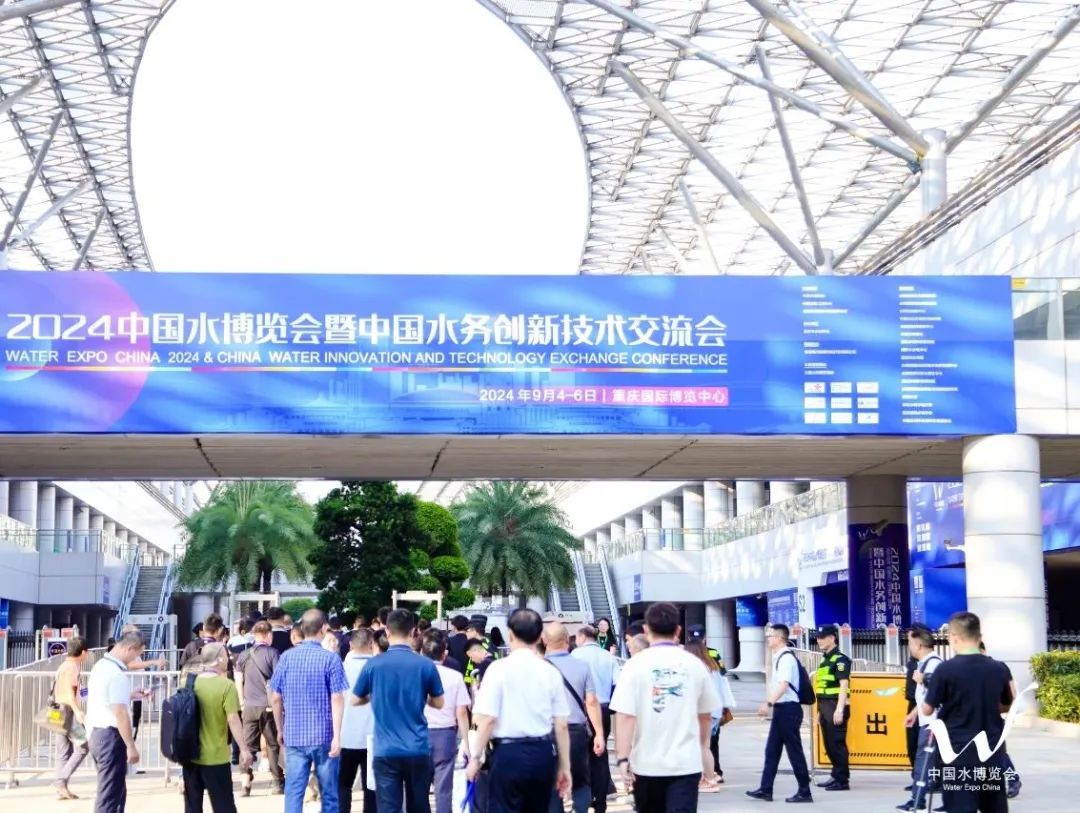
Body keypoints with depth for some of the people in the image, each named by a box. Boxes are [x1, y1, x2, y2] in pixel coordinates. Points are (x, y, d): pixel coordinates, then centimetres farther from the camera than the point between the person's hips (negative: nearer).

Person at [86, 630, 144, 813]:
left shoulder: (100, 666, 11)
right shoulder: (116, 674, -19)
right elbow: (120, 714, -21)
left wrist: (131, 696, 23)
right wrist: (131, 746, -18)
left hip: (97, 733, 10)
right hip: (111, 736, -10)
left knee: (117, 790, 19)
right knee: (110, 795, -4)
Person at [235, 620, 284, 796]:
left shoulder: (244, 655, 6)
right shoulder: (272, 653, -4)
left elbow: (238, 682, 7)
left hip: (249, 706, 2)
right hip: (269, 706, -2)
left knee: (248, 744, 6)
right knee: (273, 744, 7)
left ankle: (246, 784, -2)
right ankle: (278, 784, 11)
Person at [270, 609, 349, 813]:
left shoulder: (286, 657, 2)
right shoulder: (330, 659, -7)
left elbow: (275, 698, 5)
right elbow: (337, 699, -12)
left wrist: (280, 730, 17)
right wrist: (337, 736, -11)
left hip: (294, 735, 2)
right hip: (324, 736, -2)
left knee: (293, 792, 3)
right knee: (328, 794, 9)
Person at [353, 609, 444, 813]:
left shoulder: (374, 665, -4)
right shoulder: (426, 665, -4)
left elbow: (356, 700, 9)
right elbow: (438, 703, 9)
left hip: (386, 751, -1)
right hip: (418, 749, 1)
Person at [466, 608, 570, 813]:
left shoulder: (499, 668, -7)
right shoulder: (551, 672, 4)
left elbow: (487, 719, -11)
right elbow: (561, 725, 6)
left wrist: (476, 757, -1)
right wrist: (564, 766, 15)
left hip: (509, 753, -4)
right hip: (543, 753, 4)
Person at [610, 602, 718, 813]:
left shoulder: (636, 665, -6)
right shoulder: (694, 664, 3)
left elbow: (626, 716, -14)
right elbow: (705, 714, 15)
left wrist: (623, 758, -10)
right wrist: (703, 747, 32)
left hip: (646, 763, 0)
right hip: (686, 762, 0)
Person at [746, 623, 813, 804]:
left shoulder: (786, 658, -16)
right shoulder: (779, 657, 14)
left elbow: (783, 685, -26)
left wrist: (768, 703, -31)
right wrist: (769, 704, 22)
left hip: (788, 708, -10)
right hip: (781, 708, 10)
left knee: (794, 751, -3)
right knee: (772, 750, 11)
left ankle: (804, 792, 4)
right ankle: (765, 790, 15)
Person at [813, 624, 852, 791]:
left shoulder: (840, 659, -10)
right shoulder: (825, 659, 18)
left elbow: (843, 686, -17)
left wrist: (839, 710, -23)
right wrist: (820, 710, 21)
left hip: (835, 708, -9)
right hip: (825, 707, 9)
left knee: (837, 744, -6)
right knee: (829, 744, 12)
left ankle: (843, 780, -2)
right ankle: (836, 776, 21)